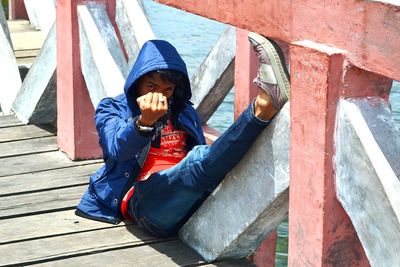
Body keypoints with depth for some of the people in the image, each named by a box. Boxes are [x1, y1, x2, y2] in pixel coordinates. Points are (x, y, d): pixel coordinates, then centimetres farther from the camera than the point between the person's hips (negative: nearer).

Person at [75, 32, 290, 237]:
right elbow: (118, 148, -9)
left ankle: (264, 106, -49)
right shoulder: (112, 108, 15)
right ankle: (261, 111, -49)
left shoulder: (185, 113, 29)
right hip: (143, 199, -4)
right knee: (199, 159, -34)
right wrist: (144, 122, -31)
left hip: (189, 203, 4)